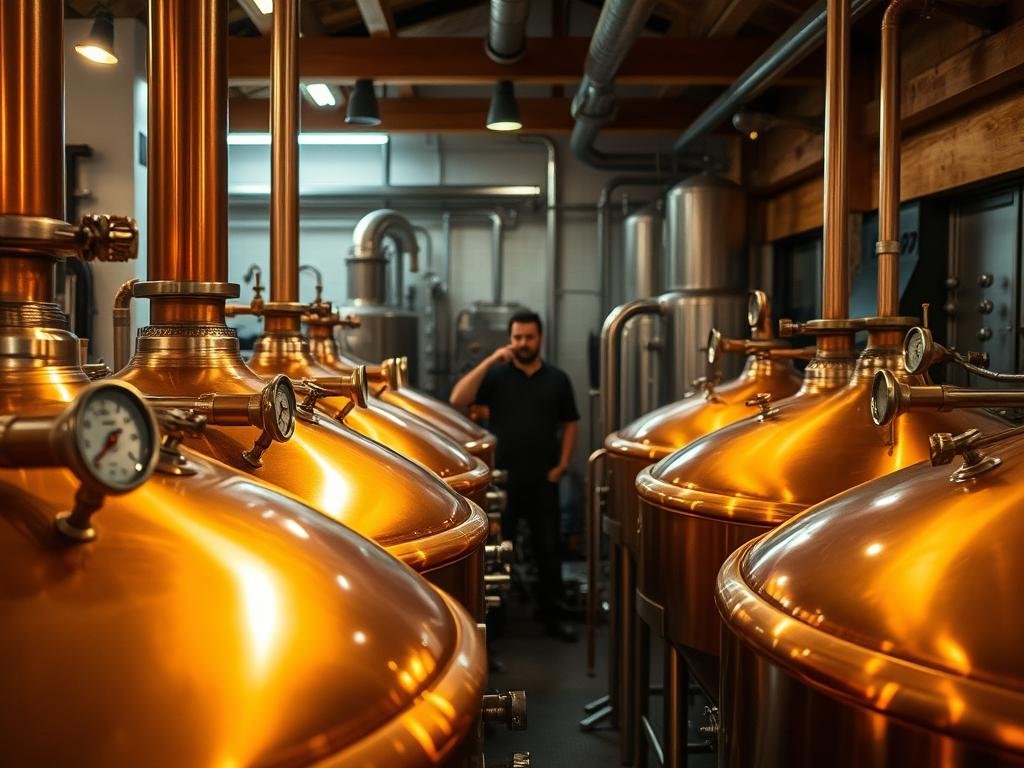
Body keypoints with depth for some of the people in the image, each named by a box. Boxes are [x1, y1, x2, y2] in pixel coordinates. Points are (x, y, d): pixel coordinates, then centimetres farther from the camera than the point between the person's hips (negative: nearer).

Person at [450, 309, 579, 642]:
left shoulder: (557, 379, 5)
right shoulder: (496, 375, -1)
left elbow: (569, 424, 12)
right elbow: (457, 400, -14)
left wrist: (561, 465, 1)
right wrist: (489, 361, -18)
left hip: (543, 482, 1)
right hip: (502, 479, -1)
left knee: (548, 550, 7)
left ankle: (551, 615, 20)